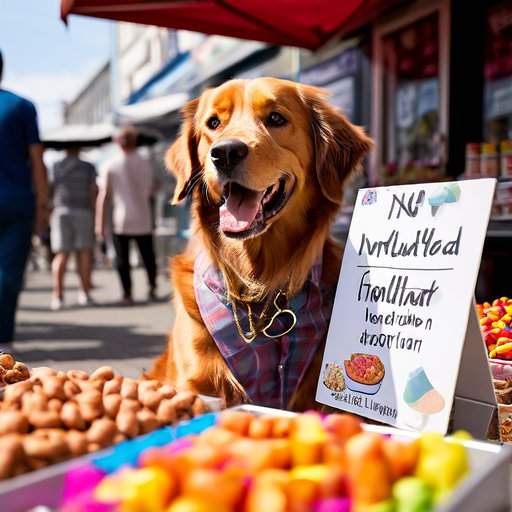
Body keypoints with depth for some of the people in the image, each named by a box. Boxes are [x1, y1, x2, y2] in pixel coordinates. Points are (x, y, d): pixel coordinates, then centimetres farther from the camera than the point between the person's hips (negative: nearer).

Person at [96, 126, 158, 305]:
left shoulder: (111, 165, -4)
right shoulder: (145, 163, -1)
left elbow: (103, 196, -6)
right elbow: (151, 189, 7)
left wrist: (99, 223, -3)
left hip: (121, 220, -1)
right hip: (143, 220, 1)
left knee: (122, 259, 4)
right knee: (148, 256, 15)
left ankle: (127, 294, 1)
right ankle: (152, 287, 18)